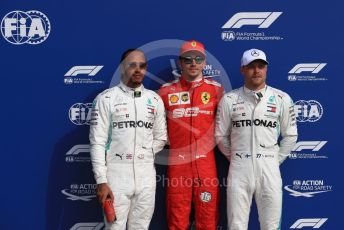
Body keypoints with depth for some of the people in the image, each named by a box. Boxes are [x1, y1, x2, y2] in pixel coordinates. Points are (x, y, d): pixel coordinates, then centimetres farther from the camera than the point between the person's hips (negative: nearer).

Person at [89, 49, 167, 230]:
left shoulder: (155, 100, 9)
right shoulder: (106, 99, -3)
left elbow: (160, 138, 14)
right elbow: (97, 142, -7)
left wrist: (143, 157, 3)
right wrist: (101, 181, -12)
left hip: (146, 176, 4)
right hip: (116, 176, -3)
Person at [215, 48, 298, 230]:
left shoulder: (282, 99, 2)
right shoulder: (229, 99, 1)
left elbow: (290, 135, 8)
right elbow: (221, 135, 8)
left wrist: (275, 160, 6)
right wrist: (235, 158, 9)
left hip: (269, 169, 0)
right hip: (239, 169, 0)